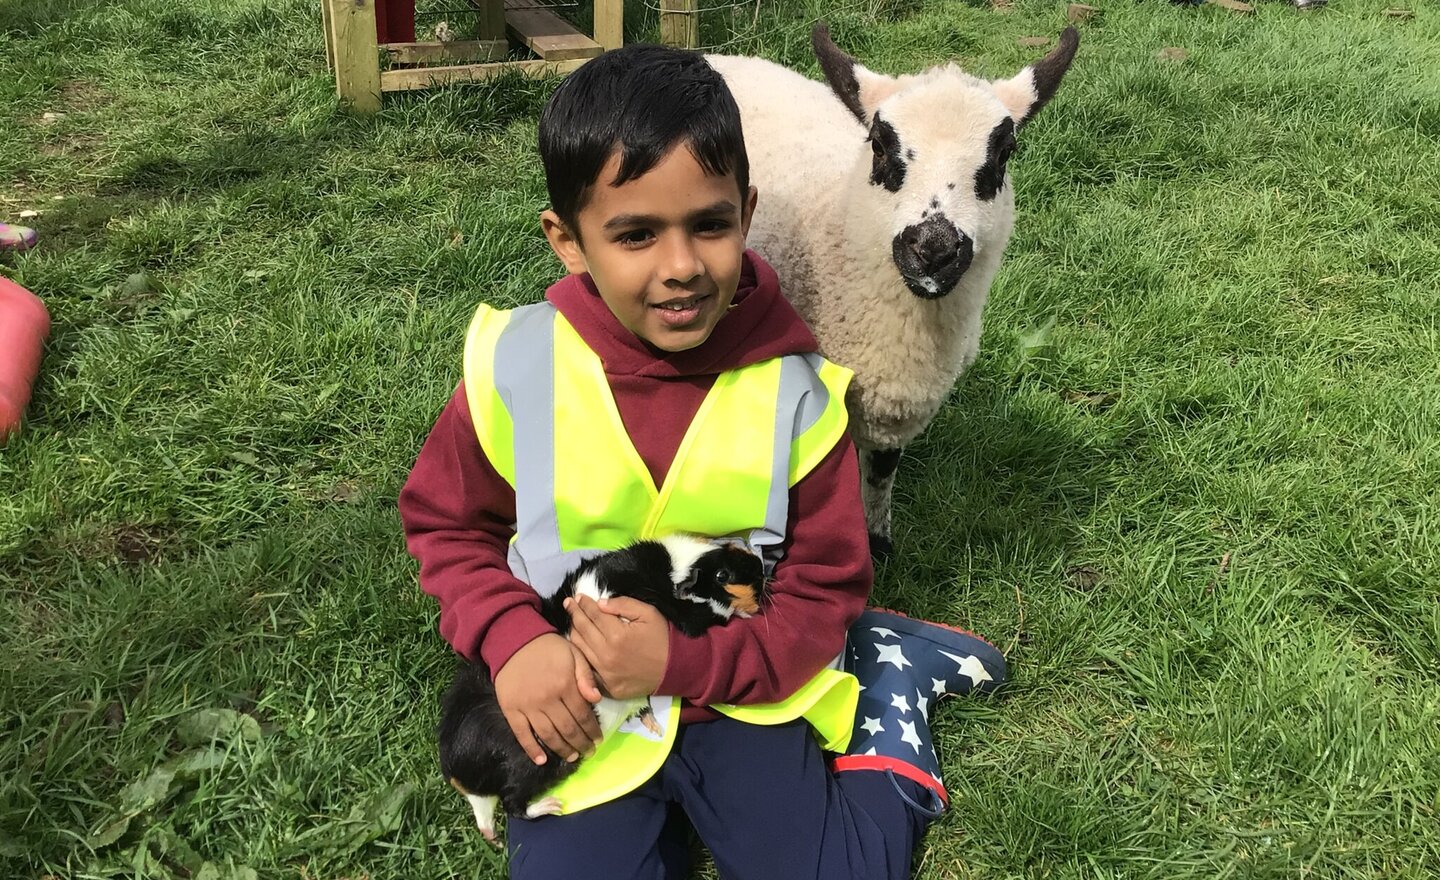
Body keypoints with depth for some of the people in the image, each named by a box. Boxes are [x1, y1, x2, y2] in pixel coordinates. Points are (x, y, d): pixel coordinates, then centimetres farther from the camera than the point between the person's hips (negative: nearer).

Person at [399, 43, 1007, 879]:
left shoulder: (794, 389, -16)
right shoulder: (516, 366, -15)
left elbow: (823, 591, -8)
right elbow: (446, 524, 1)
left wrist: (683, 661, -22)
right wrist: (511, 641, -17)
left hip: (739, 689, -1)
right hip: (578, 705, 1)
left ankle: (884, 684, 15)